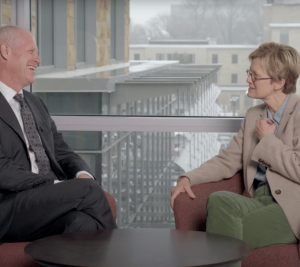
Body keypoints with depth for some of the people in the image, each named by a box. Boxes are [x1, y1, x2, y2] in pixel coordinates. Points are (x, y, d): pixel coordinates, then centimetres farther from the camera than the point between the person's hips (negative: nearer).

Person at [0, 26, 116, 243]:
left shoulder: (36, 104, 24)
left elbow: (62, 153, 22)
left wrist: (82, 174, -1)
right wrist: (56, 185, -18)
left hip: (49, 200, 6)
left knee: (83, 222, -28)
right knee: (89, 189, -25)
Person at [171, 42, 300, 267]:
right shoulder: (253, 116, 20)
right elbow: (227, 160, 20)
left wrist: (267, 140, -5)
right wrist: (188, 179, 4)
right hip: (259, 202, 6)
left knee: (226, 236, -29)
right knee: (218, 200, -27)